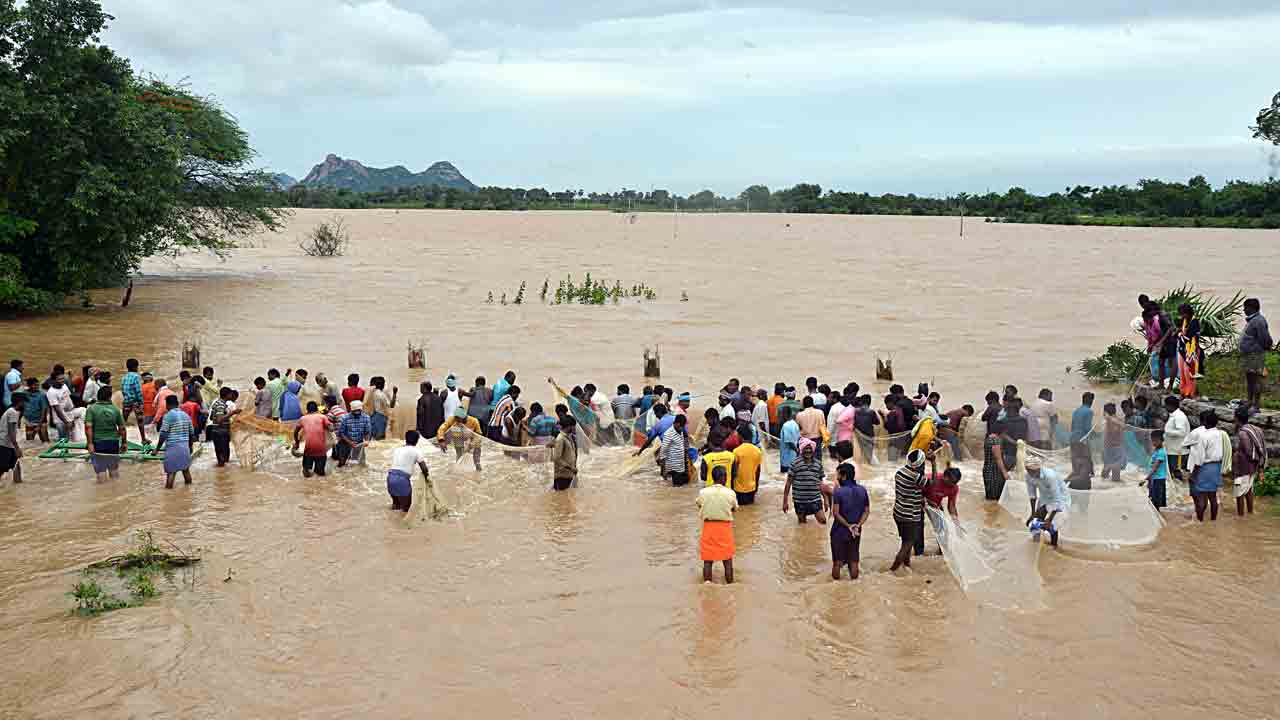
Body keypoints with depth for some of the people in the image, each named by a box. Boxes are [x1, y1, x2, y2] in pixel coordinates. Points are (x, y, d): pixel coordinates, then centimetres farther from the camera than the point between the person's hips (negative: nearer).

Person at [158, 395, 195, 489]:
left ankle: (168, 488, -6)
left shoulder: (168, 416, -9)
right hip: (185, 446, 6)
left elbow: (163, 435, -12)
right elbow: (192, 433, 15)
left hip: (173, 447, -6)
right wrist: (190, 446, 28)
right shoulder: (186, 415, 10)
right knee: (185, 468, 17)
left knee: (171, 470, -4)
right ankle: (188, 484, 26)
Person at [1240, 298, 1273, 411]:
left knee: (1256, 379, -7)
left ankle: (1256, 405, -4)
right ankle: (1250, 403, 26)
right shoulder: (1251, 320, 14)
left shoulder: (1258, 321, -17)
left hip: (1256, 355, -11)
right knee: (1249, 379, 17)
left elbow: (1264, 339, -19)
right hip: (1248, 355, 11)